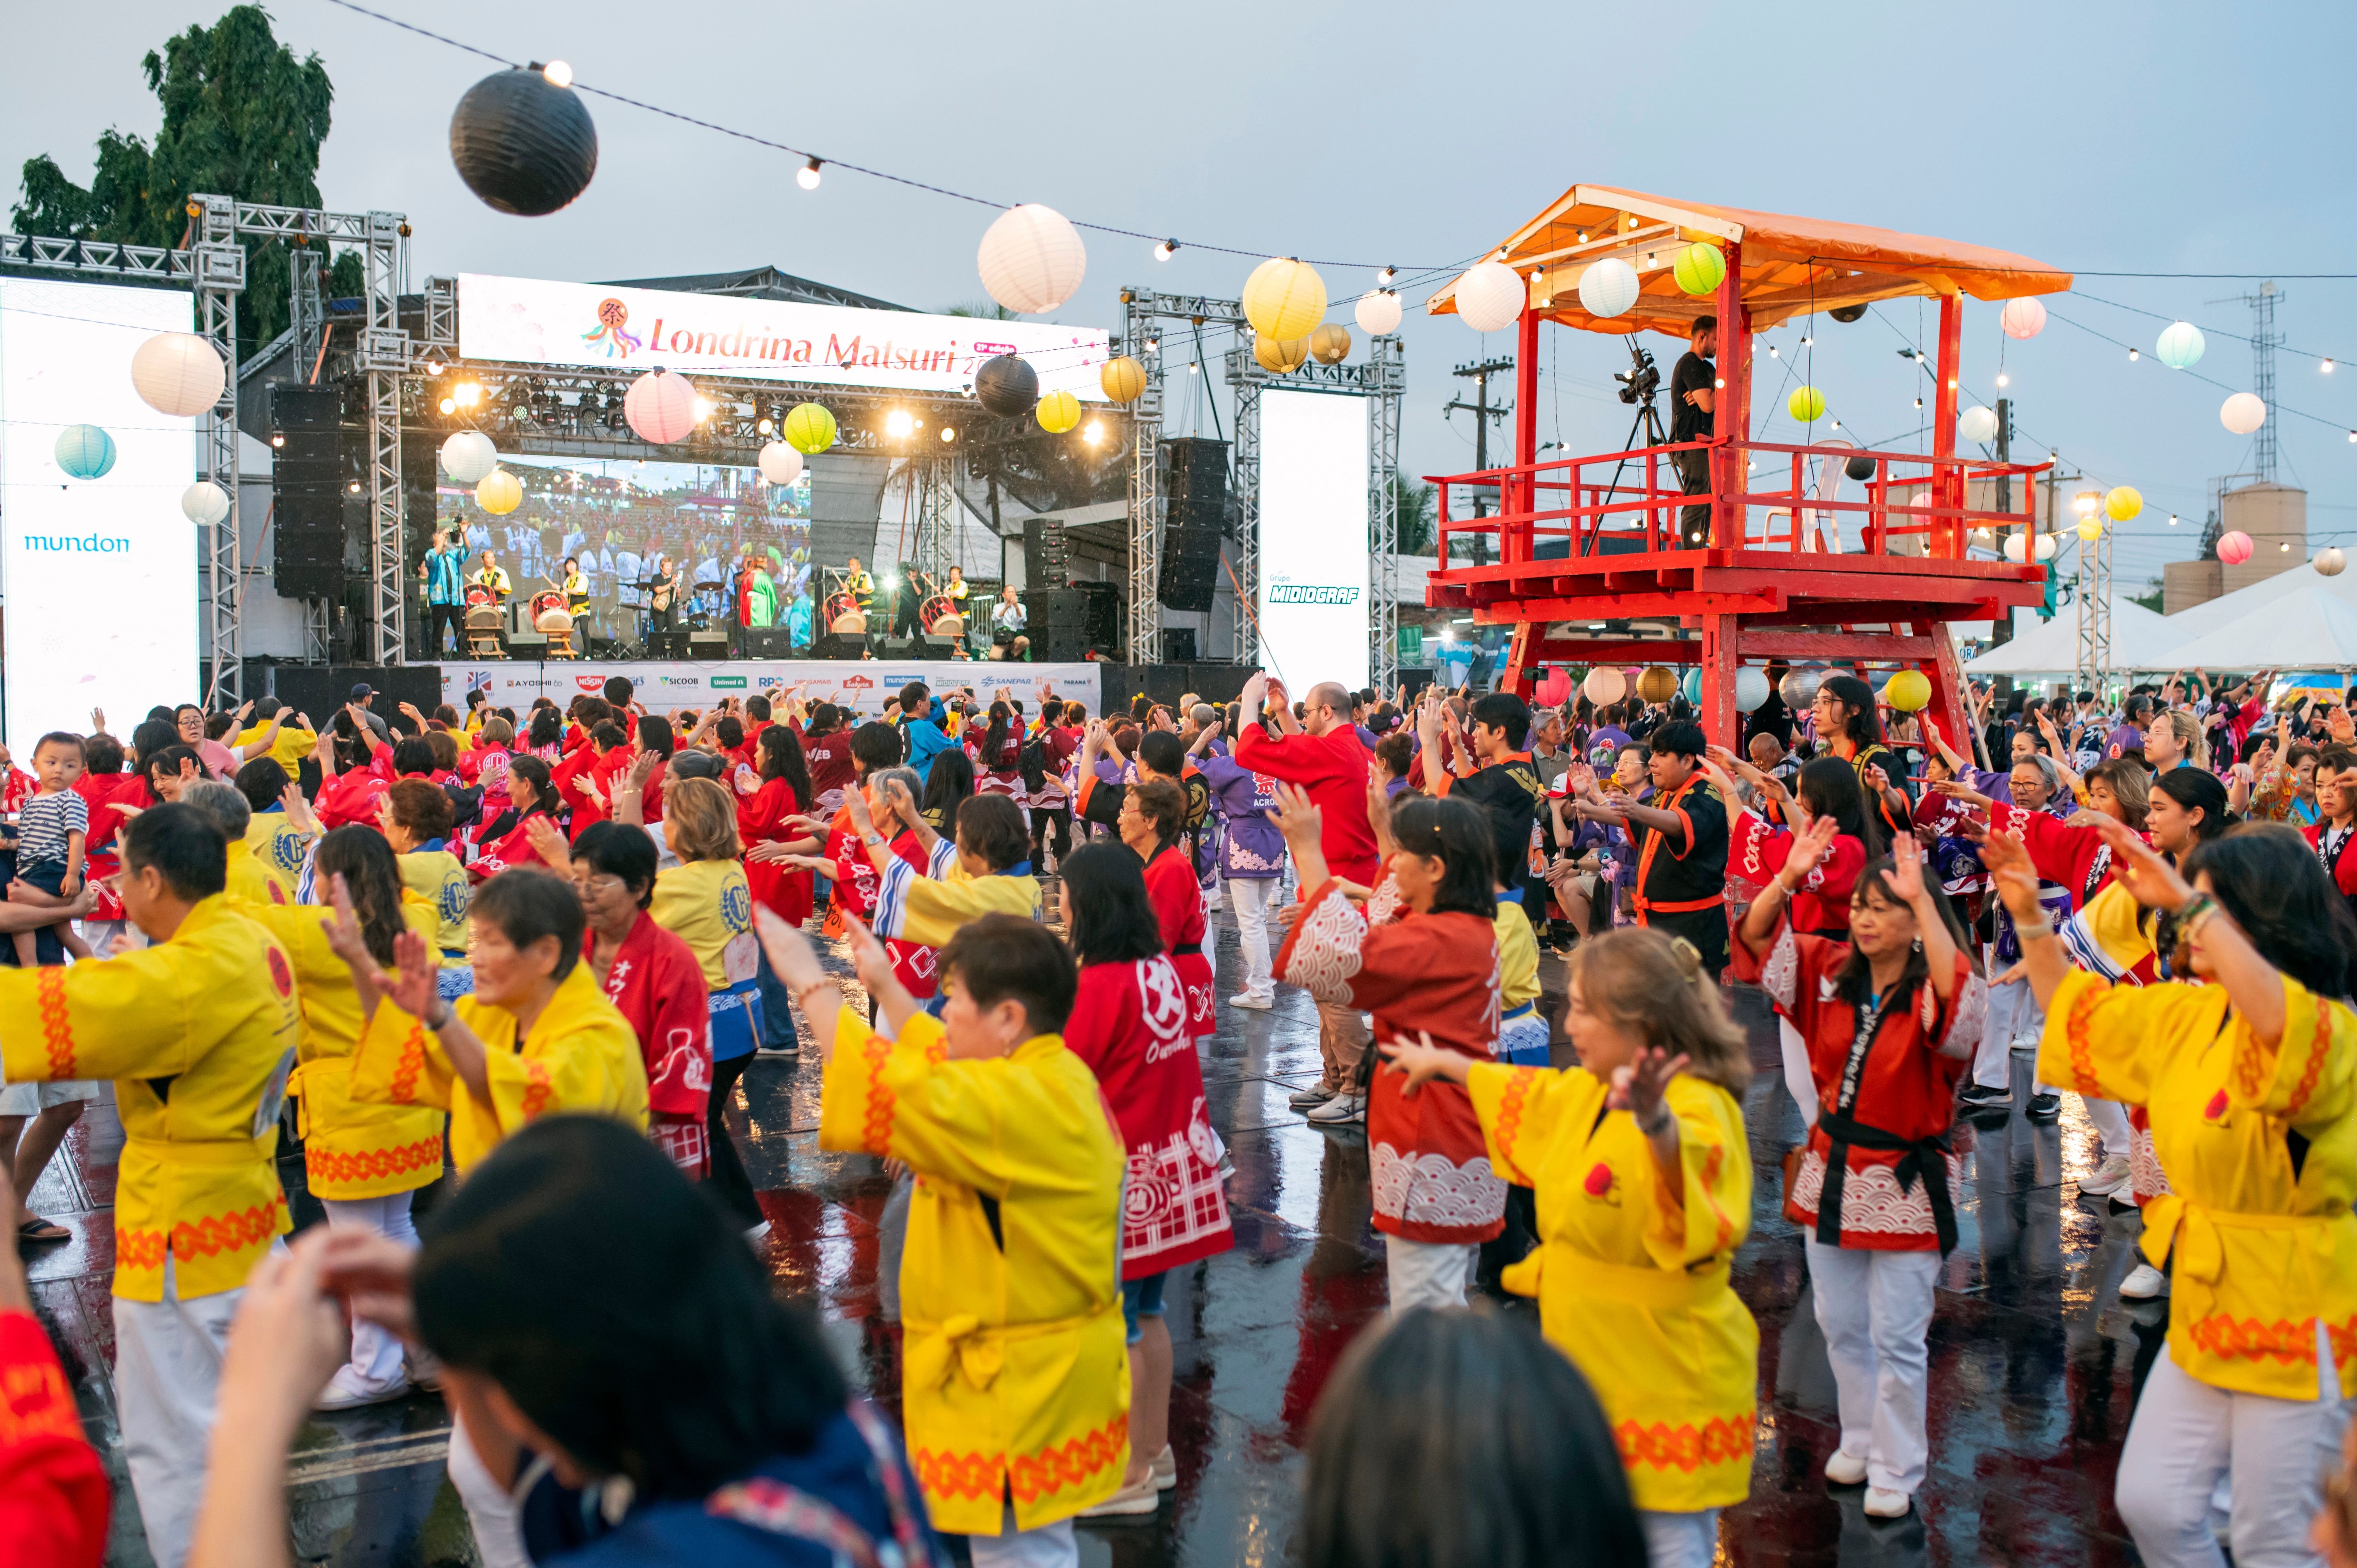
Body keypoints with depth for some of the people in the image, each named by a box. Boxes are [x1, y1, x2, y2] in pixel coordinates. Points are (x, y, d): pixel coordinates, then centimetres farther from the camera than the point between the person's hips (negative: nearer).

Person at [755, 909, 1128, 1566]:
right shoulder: (1056, 1078, 6)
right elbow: (945, 1069, 23)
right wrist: (886, 989, 25)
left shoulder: (1022, 1101, -26)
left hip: (1018, 1393, -11)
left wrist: (811, 983, -19)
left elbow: (884, 1089, -31)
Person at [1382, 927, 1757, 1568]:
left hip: (1666, 1390, -9)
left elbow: (1693, 1197, -46)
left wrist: (1658, 1125, -66)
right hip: (1595, 1371, 9)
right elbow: (1531, 1096, 29)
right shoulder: (1589, 1093, 7)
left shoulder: (1696, 1110, -24)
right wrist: (1445, 1064, 39)